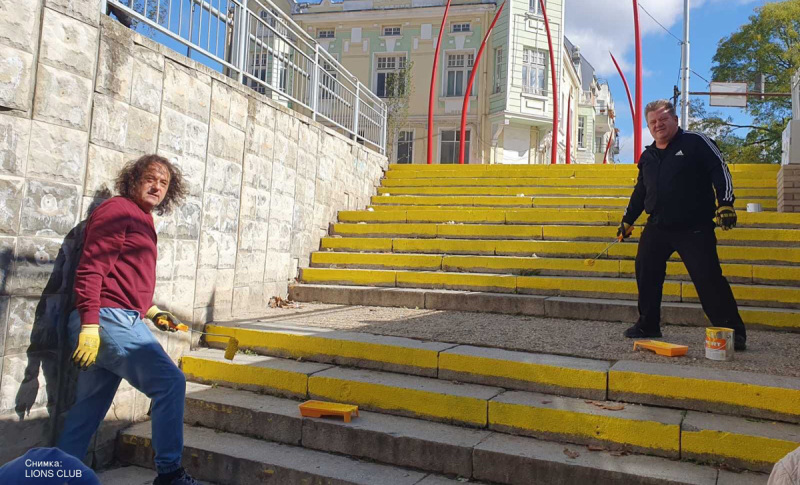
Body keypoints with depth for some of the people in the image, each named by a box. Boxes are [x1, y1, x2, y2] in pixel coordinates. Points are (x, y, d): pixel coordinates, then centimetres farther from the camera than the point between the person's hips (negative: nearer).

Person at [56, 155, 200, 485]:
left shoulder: (142, 221, 21)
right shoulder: (118, 209, -6)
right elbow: (91, 269, -16)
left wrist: (151, 312, 18)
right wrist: (89, 325, -22)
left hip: (120, 321, 10)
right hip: (107, 320, -10)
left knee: (89, 408, 14)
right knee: (170, 382, -14)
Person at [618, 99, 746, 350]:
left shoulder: (696, 142, -2)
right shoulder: (647, 156, 15)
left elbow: (720, 171, -7)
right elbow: (640, 191, 24)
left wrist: (725, 204, -18)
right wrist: (627, 220, 24)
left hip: (695, 229, -6)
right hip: (657, 228, 6)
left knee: (709, 278, -8)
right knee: (646, 274, 5)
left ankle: (733, 331, 3)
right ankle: (648, 326, 19)